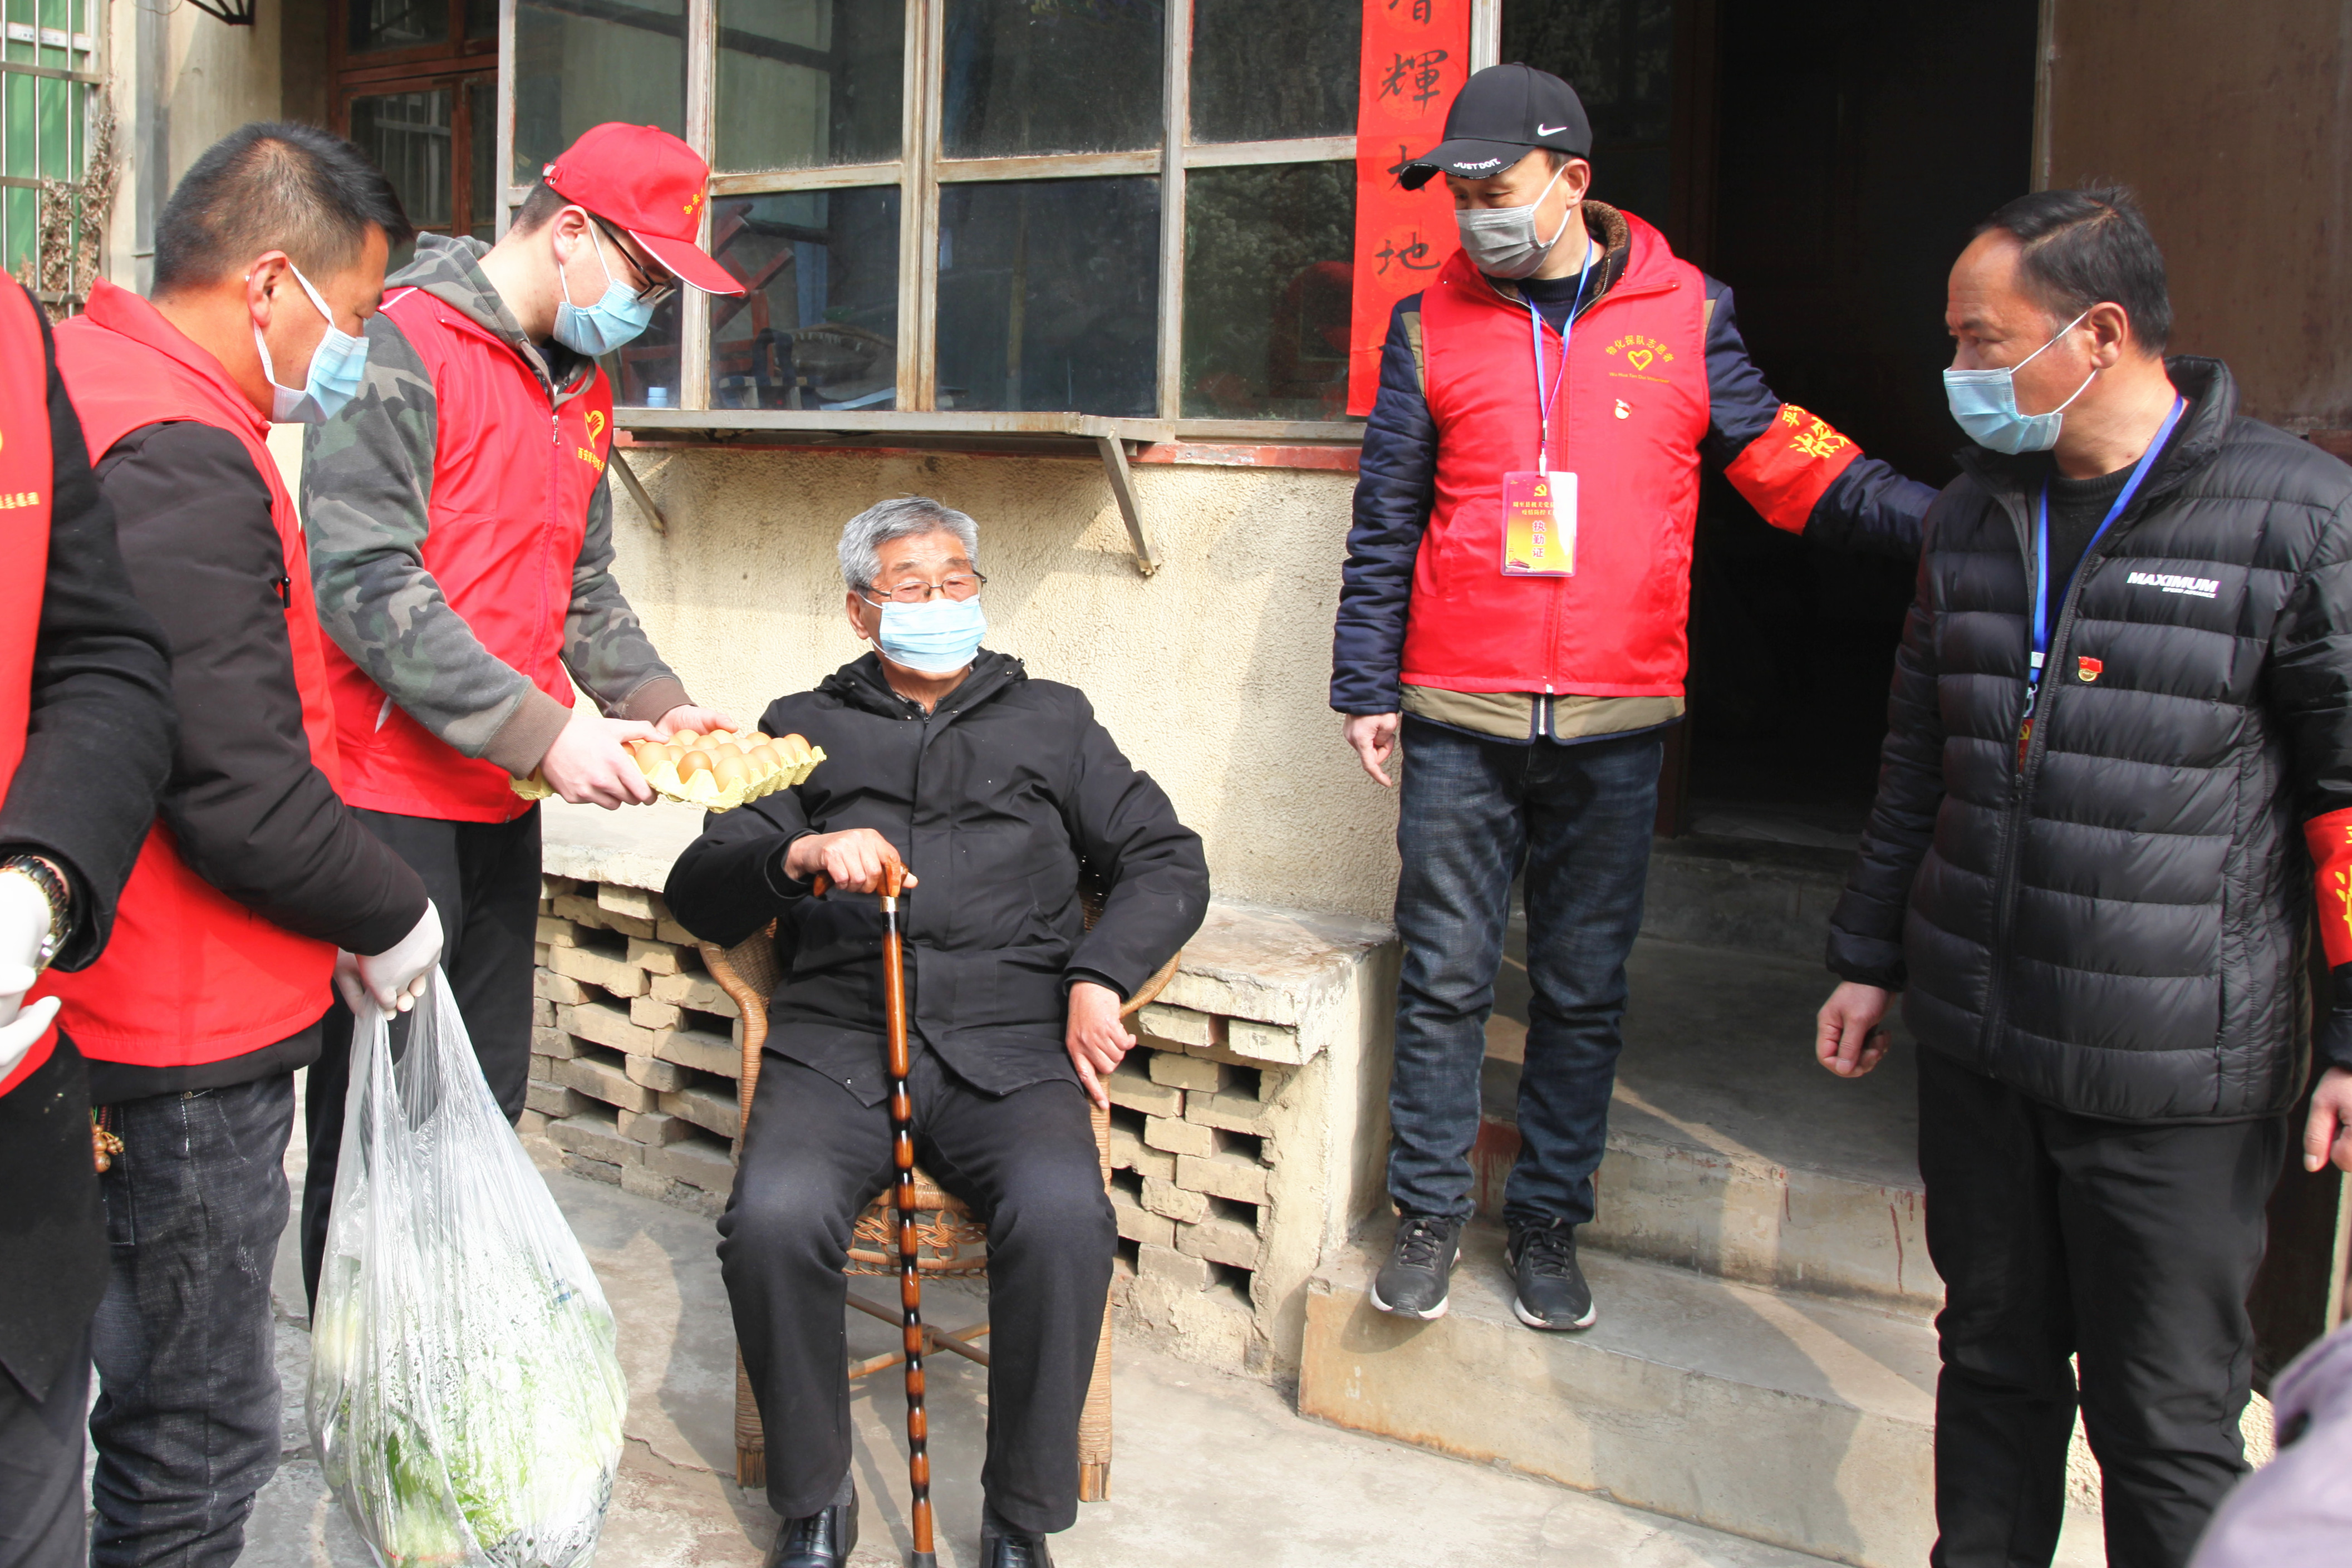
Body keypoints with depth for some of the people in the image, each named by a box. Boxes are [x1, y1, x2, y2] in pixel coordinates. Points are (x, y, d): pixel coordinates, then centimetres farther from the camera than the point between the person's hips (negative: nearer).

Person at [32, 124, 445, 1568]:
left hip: (138, 1007, 10)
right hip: (190, 1043, -10)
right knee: (199, 1435, 6)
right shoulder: (184, 461, -22)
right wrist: (393, 922, -7)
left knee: (160, 1394, 22)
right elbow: (246, 800, -25)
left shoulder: (92, 380, 11)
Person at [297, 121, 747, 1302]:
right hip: (388, 800, -8)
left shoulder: (582, 387, 14)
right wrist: (541, 729, -21)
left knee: (484, 1106, 14)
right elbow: (363, 586, -19)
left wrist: (656, 703, 1)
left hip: (504, 804, 8)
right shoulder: (404, 348, -11)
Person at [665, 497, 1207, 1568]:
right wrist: (800, 855, -10)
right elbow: (699, 894, 11)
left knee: (1063, 1218, -31)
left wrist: (1098, 976, -1)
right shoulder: (806, 728, 21)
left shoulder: (1050, 720, 22)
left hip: (1009, 1048, 0)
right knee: (773, 1218, -30)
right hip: (836, 1041, 1)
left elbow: (1167, 861, 17)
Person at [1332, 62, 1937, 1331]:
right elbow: (1387, 521, 7)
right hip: (1460, 719, 0)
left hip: (1616, 725, 1)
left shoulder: (1684, 311, 6)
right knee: (1444, 976, 4)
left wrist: (1936, 523, -3)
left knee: (1585, 989, 8)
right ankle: (1428, 1215, 18)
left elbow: (1778, 457, 9)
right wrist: (1367, 687, 4)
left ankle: (1549, 1224, 22)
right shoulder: (1434, 325, 5)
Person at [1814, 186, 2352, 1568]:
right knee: (1995, 1363, 18)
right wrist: (1872, 959, 18)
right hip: (1975, 1043, 5)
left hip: (2173, 1073, -5)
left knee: (2167, 1423, 7)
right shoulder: (1975, 515, 8)